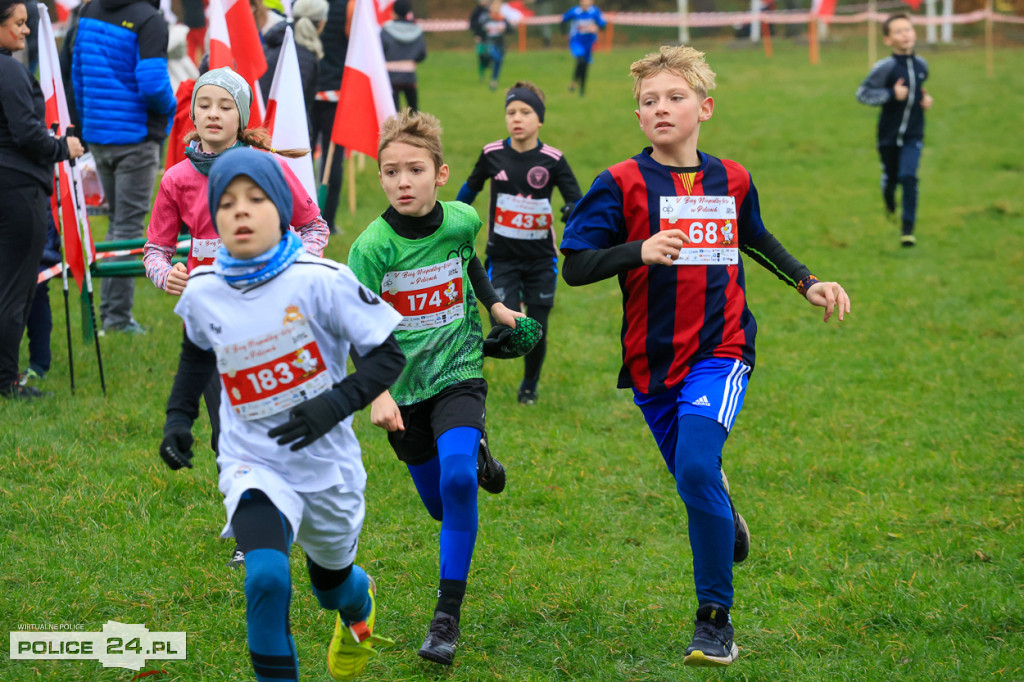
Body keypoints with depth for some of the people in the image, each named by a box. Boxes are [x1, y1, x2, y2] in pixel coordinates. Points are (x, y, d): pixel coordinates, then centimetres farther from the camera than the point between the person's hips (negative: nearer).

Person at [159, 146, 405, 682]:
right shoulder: (202, 293, -8)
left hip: (326, 464, 0)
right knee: (267, 577, -27)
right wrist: (177, 418, 7)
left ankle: (360, 605, 62)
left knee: (331, 578, 24)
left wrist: (335, 404, -26)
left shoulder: (319, 280, -19)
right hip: (253, 466, 0)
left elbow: (388, 354, -13)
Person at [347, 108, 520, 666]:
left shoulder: (461, 221, -8)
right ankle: (475, 457, 50)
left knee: (456, 478, -25)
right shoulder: (372, 246, -17)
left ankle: (448, 616, -18)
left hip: (458, 373, 0)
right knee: (440, 505, 11)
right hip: (404, 386, 0)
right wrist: (377, 392, -31)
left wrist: (493, 304, 20)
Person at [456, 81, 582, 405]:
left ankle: (530, 385, 29)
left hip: (541, 258, 0)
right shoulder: (493, 154, -4)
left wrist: (573, 211, -33)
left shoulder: (552, 160, -8)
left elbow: (577, 200, -10)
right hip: (503, 255, 0)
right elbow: (471, 188, 14)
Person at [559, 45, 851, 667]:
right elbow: (574, 266, -11)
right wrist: (639, 251, -26)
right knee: (696, 480, 14)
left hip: (720, 352, -1)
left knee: (697, 469, -23)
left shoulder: (731, 181, 6)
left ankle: (715, 620, -13)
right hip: (653, 361, 1)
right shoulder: (622, 185, -6)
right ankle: (726, 521, 53)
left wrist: (808, 284, 21)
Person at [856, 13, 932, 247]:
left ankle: (908, 228, -6)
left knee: (908, 176, -14)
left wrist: (926, 98, 2)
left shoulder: (921, 65, 0)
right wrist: (892, 94, -24)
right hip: (889, 134, -1)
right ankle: (890, 205, 50)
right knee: (890, 178, 14)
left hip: (913, 135, 2)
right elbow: (862, 94, -18)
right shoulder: (885, 67, -16)